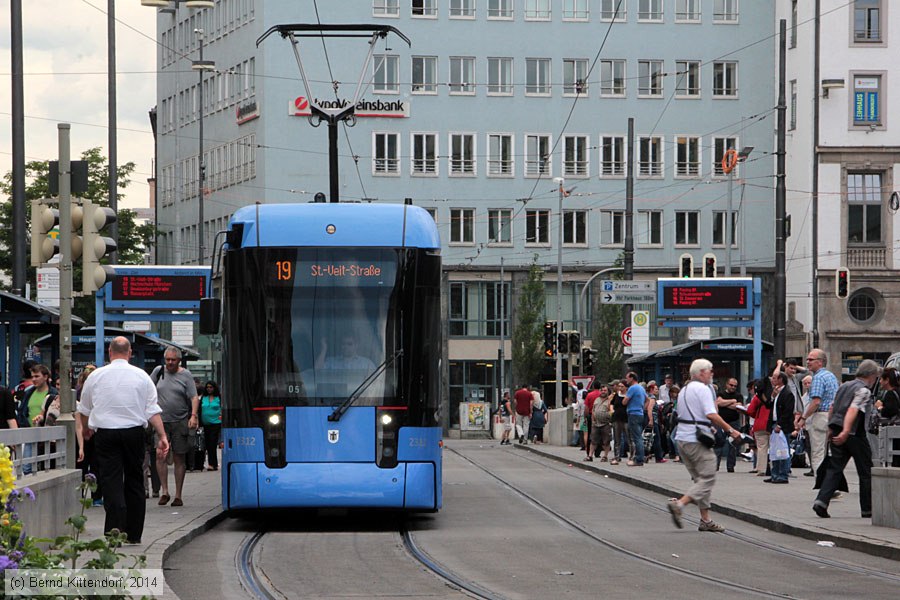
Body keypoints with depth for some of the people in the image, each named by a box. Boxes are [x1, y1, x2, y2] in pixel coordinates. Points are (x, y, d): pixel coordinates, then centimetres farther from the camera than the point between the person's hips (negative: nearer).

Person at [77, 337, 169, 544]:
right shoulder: (141, 376, 2)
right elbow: (152, 410, -2)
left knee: (112, 482, -4)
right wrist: (162, 436, 1)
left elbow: (84, 410, 15)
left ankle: (115, 533, -18)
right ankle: (134, 533, 16)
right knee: (134, 482, 11)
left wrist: (86, 430, 33)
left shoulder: (96, 376, 3)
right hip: (134, 432, 1)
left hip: (105, 433, -1)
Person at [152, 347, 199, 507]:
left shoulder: (186, 375, 3)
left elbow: (194, 398, -1)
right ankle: (164, 491, -9)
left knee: (179, 459, 3)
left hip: (180, 422, -1)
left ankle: (178, 496, 7)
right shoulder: (158, 371, 9)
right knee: (161, 455, -14)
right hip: (161, 421, 1)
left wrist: (193, 416, -14)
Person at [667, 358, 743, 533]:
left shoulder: (684, 390, 19)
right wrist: (730, 430, -14)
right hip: (697, 440, -9)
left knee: (700, 479, 13)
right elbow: (711, 414, -19)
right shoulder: (703, 389, -9)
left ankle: (705, 520, 9)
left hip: (682, 438, 9)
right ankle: (679, 504, -23)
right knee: (707, 479, -8)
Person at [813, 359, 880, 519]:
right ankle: (867, 509, 13)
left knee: (834, 469, 6)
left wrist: (831, 429, 27)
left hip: (837, 431, 7)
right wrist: (846, 431, -32)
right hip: (855, 434, -7)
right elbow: (853, 410, -23)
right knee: (866, 472, 7)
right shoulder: (864, 390, -9)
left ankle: (821, 501, -13)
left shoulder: (844, 386, 16)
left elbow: (832, 408, 19)